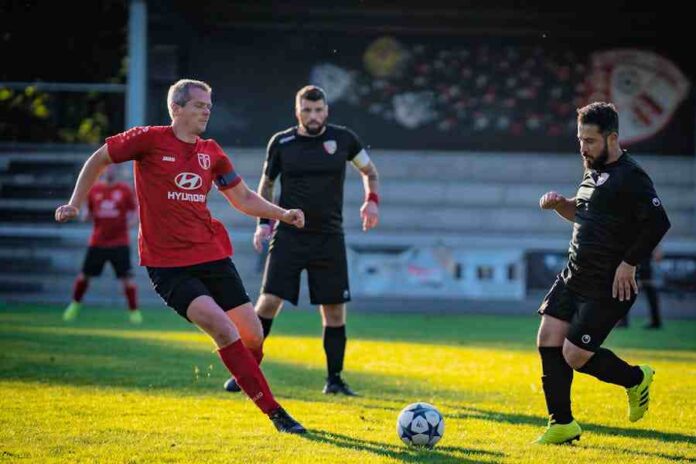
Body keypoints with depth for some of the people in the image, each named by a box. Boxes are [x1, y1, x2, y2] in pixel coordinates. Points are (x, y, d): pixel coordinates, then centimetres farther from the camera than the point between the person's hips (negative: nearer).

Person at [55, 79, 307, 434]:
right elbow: (98, 160, 6)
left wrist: (283, 214, 4)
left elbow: (243, 198, 18)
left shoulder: (211, 152, 10)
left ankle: (246, 378, 35)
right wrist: (75, 203, 1)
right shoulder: (150, 139, -5)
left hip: (213, 255, 5)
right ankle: (273, 411, -17)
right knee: (222, 328, -22)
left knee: (252, 335, 0)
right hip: (167, 264, -5)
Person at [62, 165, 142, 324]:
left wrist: (130, 222, -18)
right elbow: (89, 213, 15)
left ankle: (134, 311, 0)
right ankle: (75, 305, 28)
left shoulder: (125, 190, -1)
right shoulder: (94, 190, 5)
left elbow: (132, 214, 3)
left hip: (120, 243, -2)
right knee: (85, 274, 7)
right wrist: (86, 215, -7)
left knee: (127, 276, -8)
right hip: (97, 243, 2)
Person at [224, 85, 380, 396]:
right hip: (289, 236, -1)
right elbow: (266, 184, 13)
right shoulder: (281, 143, 0)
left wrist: (372, 200, -1)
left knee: (334, 308, 1)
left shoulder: (343, 139, 1)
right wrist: (263, 222, 1)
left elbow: (369, 171, 16)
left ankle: (334, 379, 13)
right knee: (269, 301, -10)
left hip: (329, 238, 1)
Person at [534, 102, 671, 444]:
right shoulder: (594, 171, 13)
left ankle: (635, 379, 19)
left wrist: (629, 263, -21)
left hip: (608, 287, -9)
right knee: (548, 341, 0)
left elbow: (658, 223, -24)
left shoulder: (630, 178, -17)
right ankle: (562, 426, 10)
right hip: (573, 276, 9)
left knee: (575, 356, -8)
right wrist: (560, 204, 8)